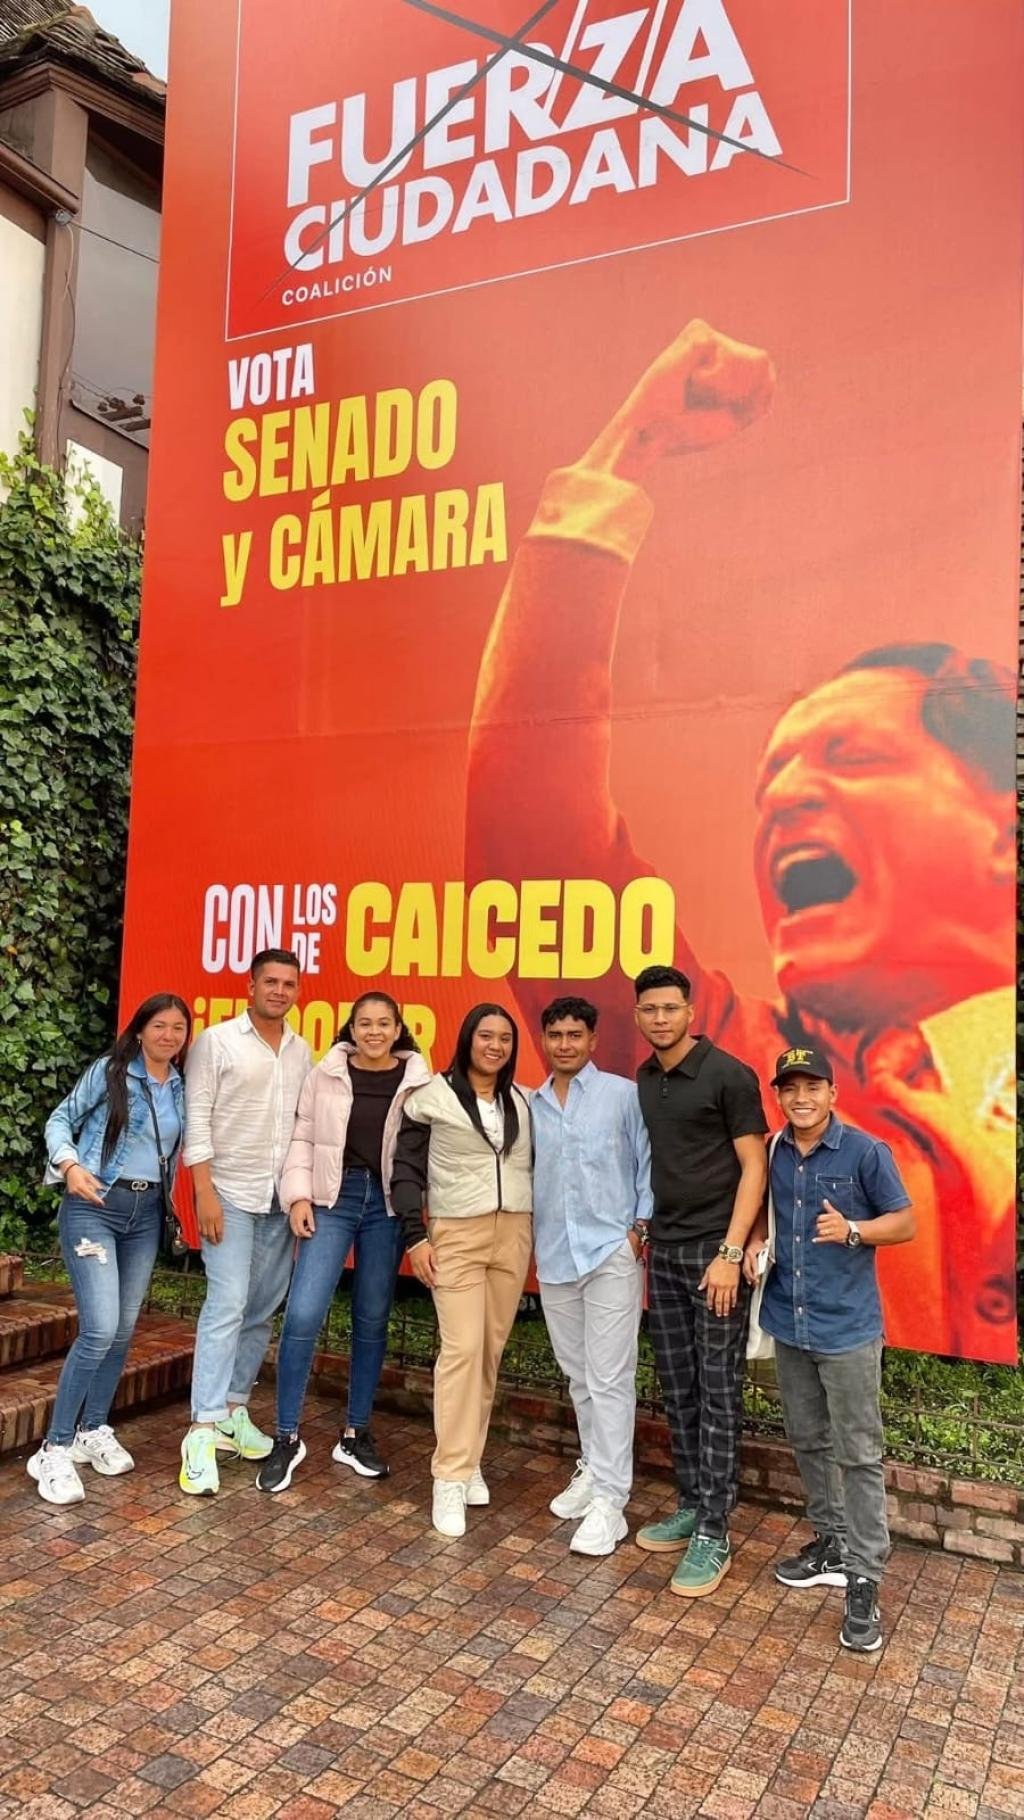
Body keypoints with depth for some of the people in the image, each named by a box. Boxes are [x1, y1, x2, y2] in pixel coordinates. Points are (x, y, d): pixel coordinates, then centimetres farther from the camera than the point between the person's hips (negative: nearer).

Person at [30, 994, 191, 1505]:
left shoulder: (182, 1087, 6)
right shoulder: (110, 1070, -6)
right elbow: (60, 1119, -2)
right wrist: (70, 1164, -19)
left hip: (147, 1213, 5)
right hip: (94, 1206, -5)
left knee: (123, 1331, 11)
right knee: (99, 1330, -14)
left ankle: (93, 1430, 28)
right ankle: (55, 1449, -1)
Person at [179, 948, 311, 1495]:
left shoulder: (301, 1052, 9)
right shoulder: (217, 1041, -4)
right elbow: (197, 1118, -8)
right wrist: (205, 1192, -14)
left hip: (282, 1199, 5)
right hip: (231, 1195, -5)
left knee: (262, 1311, 10)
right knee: (227, 1306, -10)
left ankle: (234, 1410, 23)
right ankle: (203, 1431, -4)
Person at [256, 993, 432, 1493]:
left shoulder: (419, 1080, -1)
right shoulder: (326, 1075, 2)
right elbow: (302, 1137, 5)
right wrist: (298, 1196, -4)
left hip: (388, 1205, 1)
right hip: (332, 1199, 0)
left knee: (372, 1320, 11)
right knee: (302, 1315, -9)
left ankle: (355, 1434, 27)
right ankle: (287, 1438, 8)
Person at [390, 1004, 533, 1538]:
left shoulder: (522, 1101, 10)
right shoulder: (433, 1097, -3)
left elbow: (532, 1168, 15)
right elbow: (406, 1168, -2)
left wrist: (536, 1236, 10)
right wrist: (414, 1235, -8)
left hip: (514, 1234, 4)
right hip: (456, 1234, -4)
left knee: (491, 1351, 7)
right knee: (462, 1349, -11)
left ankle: (470, 1459, 21)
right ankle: (450, 1479, -3)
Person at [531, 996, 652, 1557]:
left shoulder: (623, 1094, -3)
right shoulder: (531, 1106, 8)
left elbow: (648, 1165, -3)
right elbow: (525, 1175, 14)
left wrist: (640, 1228, -9)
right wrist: (527, 1242, 9)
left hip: (611, 1252, -4)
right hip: (553, 1257, 5)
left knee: (608, 1378, -4)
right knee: (577, 1376, 16)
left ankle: (609, 1500, 3)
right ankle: (592, 1469, 32)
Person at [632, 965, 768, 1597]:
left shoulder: (729, 1075, -10)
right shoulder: (643, 1082, 8)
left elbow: (754, 1168, -10)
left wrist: (730, 1253, -16)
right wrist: (644, 1230, 5)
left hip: (716, 1251, -6)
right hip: (664, 1252, 6)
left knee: (718, 1394, 0)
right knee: (678, 1391, 13)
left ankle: (714, 1537, 8)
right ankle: (691, 1507, 26)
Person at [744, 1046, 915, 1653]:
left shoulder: (865, 1152, -12)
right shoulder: (771, 1155, 2)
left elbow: (906, 1223, -6)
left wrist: (852, 1230, -22)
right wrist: (756, 1242, -3)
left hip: (848, 1328, -5)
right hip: (788, 1324, 5)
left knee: (859, 1455, 2)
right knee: (809, 1442, 18)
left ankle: (865, 1582, 11)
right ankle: (832, 1544, 35)